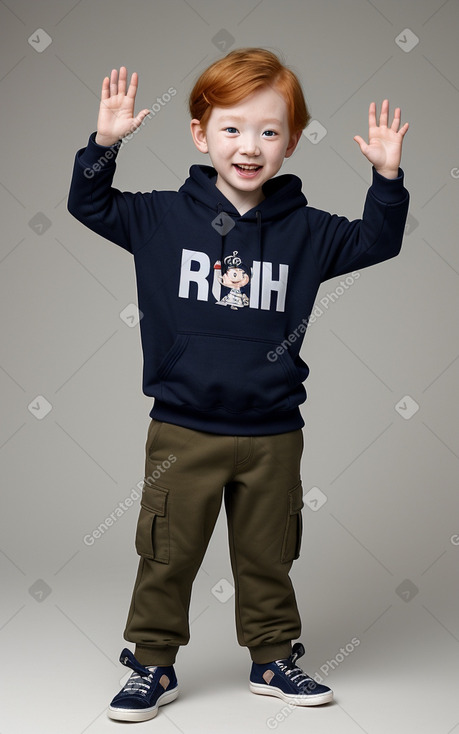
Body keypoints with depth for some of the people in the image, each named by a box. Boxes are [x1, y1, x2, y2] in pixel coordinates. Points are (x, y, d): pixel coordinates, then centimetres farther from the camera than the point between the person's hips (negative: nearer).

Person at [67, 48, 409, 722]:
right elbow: (90, 205, 3)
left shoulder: (304, 231, 2)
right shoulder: (162, 218, -2)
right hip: (183, 431, -1)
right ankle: (153, 665, 25)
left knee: (267, 557, 15)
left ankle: (274, 659, 34)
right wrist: (105, 142, -12)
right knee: (167, 555, 8)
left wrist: (387, 178, -5)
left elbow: (376, 242, 9)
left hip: (272, 433, 2)